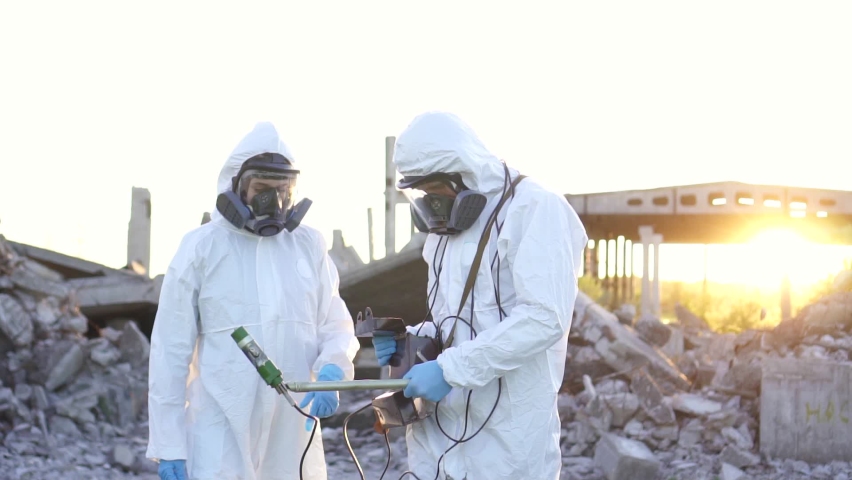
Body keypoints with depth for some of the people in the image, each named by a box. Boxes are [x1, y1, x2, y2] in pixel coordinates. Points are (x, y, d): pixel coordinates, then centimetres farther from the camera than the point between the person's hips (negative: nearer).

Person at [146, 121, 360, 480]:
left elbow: (336, 326, 12)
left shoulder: (309, 245, 8)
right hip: (222, 432, -4)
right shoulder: (201, 248, -2)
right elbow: (171, 350, -1)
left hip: (294, 432, 4)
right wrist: (167, 444, -5)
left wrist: (331, 370, -12)